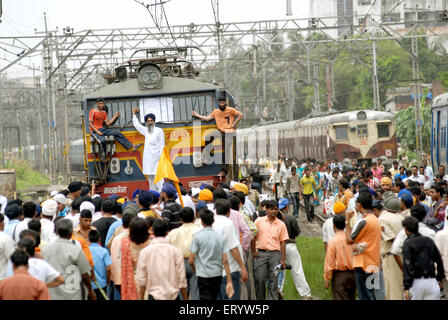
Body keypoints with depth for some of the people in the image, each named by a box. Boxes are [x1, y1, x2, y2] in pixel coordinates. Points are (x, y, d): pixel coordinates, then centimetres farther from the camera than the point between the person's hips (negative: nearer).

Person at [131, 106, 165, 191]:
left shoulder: (159, 131, 0)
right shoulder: (146, 130, 17)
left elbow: (162, 145, -4)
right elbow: (136, 124, 33)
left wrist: (161, 157, -11)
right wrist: (134, 114, 36)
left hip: (156, 158, -6)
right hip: (148, 158, 6)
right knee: (151, 178, 7)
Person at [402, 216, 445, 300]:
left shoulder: (408, 243, -4)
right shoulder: (429, 241, 11)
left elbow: (408, 266, -12)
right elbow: (439, 261, 14)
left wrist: (406, 287, -14)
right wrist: (440, 279, 27)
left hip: (416, 282, -4)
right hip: (432, 281, 4)